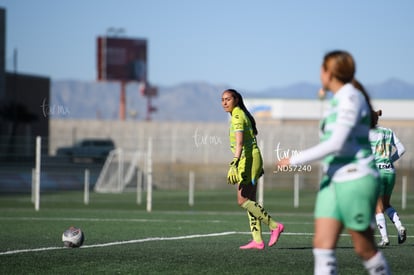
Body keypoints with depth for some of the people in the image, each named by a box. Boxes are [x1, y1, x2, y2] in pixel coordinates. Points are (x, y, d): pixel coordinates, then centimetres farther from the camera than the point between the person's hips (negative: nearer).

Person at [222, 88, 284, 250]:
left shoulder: (237, 116, -12)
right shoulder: (241, 114, 17)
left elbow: (240, 143, -23)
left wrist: (234, 164, -30)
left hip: (248, 158, -10)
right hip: (251, 159, 10)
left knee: (243, 201, -10)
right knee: (249, 201, 7)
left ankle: (274, 226, -8)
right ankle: (257, 240, 5)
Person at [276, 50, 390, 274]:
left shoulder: (350, 98, -14)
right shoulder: (339, 99, 14)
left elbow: (336, 144, -22)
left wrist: (294, 160, -18)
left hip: (356, 180, -9)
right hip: (333, 180, 9)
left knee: (365, 249, -1)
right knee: (322, 244, -3)